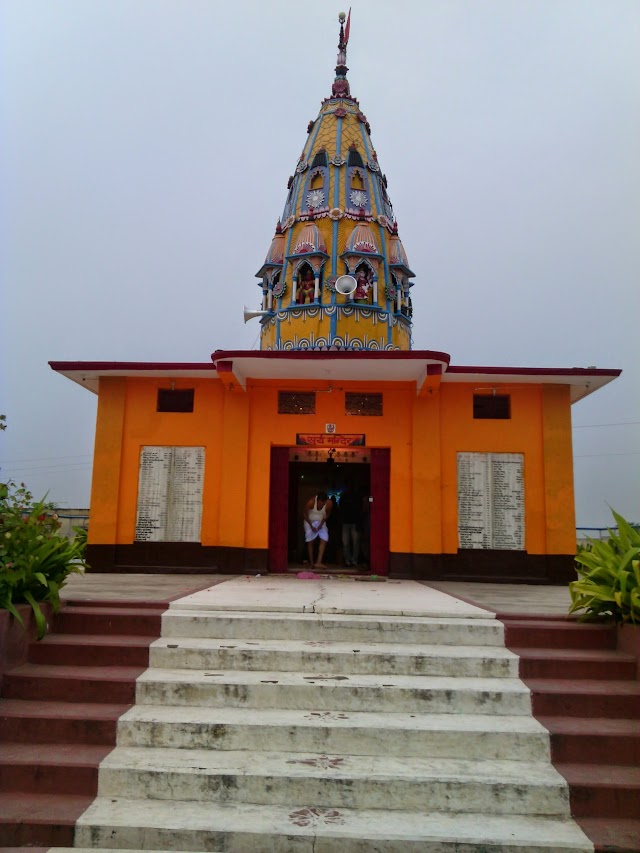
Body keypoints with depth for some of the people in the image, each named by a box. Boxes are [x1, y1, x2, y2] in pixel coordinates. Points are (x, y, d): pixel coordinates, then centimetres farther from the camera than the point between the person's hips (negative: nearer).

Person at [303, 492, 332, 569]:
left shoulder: (329, 504, -24)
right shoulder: (311, 502, -31)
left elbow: (327, 514, -4)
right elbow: (305, 514, -16)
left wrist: (321, 524, -13)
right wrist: (311, 526, -18)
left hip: (321, 522, 2)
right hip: (309, 521, -2)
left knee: (324, 540, -15)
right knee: (310, 541, -6)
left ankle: (318, 562, -16)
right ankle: (311, 563, 6)